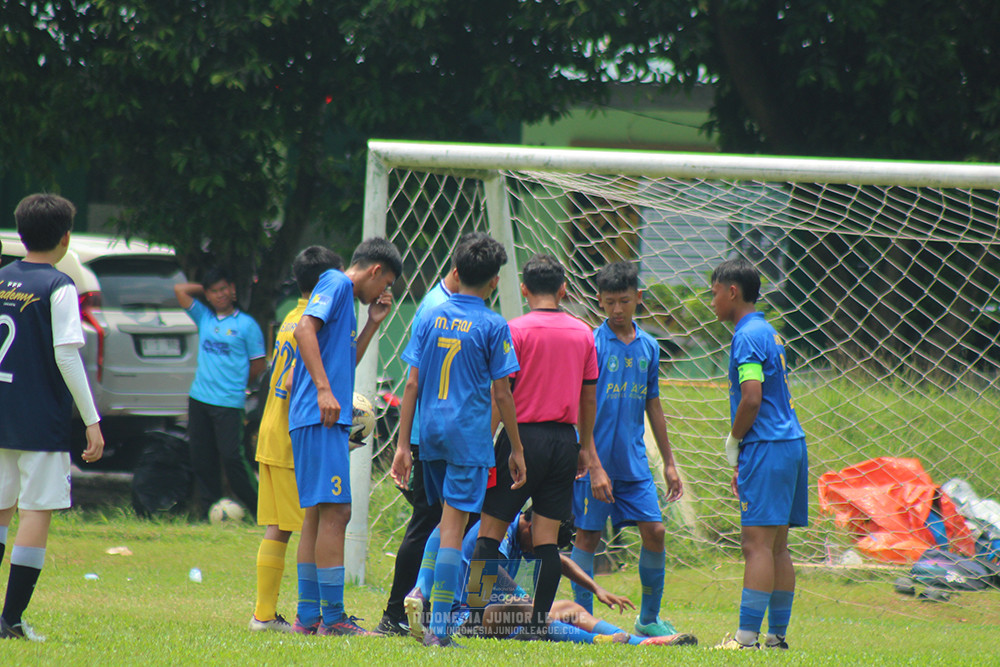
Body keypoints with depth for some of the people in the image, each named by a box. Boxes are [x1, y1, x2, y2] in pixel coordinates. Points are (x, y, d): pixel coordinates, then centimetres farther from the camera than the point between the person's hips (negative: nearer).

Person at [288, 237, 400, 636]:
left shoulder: (345, 296, 25)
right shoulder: (336, 284, -4)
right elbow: (305, 329, -19)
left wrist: (373, 323, 23)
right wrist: (323, 389, -25)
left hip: (327, 421, 11)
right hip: (320, 421, -11)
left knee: (318, 515, 12)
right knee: (335, 513, -12)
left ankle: (308, 616, 14)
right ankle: (332, 618, -14)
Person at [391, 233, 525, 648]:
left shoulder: (430, 318, 6)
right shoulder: (493, 326, -5)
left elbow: (412, 384, 5)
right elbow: (501, 394, -5)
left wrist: (403, 444, 8)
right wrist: (516, 450, 3)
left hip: (431, 437, 4)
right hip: (470, 437, -4)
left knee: (448, 517, 22)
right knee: (453, 525, -4)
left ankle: (422, 588, 3)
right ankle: (437, 626, -6)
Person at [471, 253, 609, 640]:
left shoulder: (516, 330, -6)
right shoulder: (583, 333, 8)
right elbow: (589, 397, 13)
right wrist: (587, 451, 22)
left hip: (524, 435, -4)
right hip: (565, 440, 4)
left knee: (490, 531, 0)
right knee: (546, 537, 5)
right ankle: (538, 622, 1)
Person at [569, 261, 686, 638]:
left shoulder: (648, 347, 10)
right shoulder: (591, 343, -5)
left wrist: (669, 461, 19)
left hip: (634, 461, 4)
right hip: (596, 458, -4)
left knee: (654, 531, -1)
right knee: (588, 535, 1)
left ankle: (649, 618, 12)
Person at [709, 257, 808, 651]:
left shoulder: (748, 337, -10)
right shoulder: (767, 332, 19)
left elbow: (752, 398, -20)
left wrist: (733, 441, -5)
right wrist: (742, 462, 24)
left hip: (767, 450, -10)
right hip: (789, 444, 10)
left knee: (757, 544, -12)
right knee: (776, 547, 10)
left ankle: (747, 637, -16)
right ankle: (777, 635, 10)